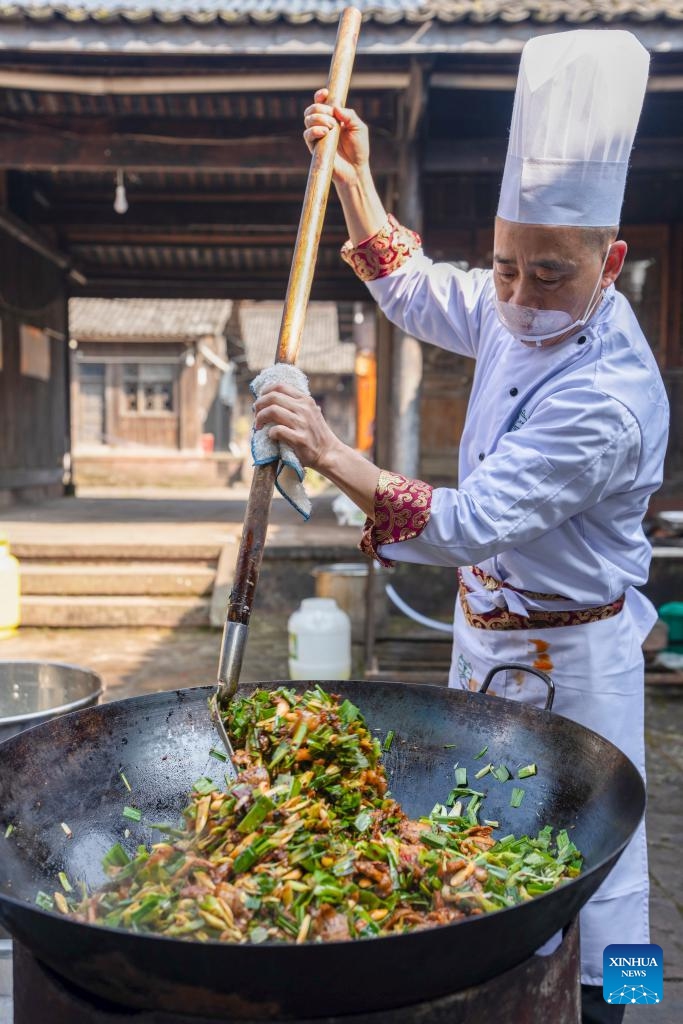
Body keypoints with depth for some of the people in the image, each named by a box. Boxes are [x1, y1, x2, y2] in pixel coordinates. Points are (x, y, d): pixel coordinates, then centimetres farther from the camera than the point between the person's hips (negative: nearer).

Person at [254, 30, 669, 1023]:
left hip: (568, 653, -9)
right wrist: (354, 177, 6)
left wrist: (334, 456, -41)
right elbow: (412, 287, 12)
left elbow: (466, 525, -35)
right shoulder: (518, 310, -4)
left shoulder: (607, 401, -30)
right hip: (489, 628, 9)